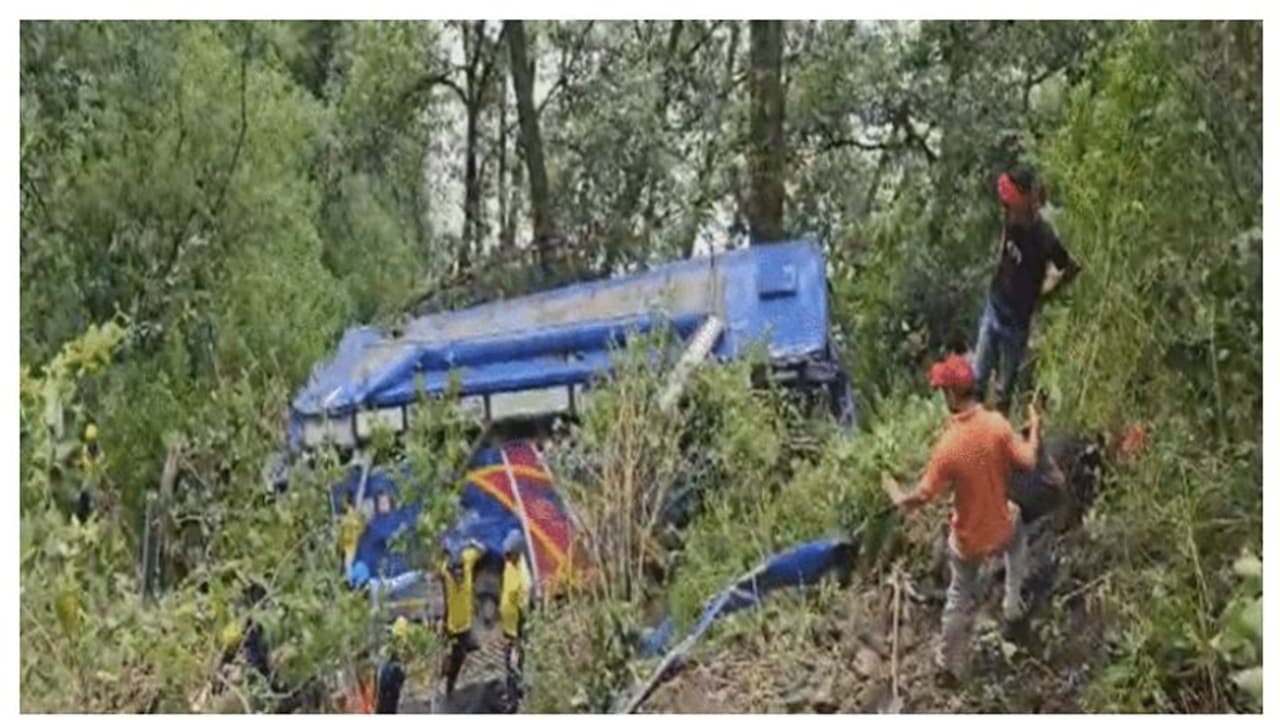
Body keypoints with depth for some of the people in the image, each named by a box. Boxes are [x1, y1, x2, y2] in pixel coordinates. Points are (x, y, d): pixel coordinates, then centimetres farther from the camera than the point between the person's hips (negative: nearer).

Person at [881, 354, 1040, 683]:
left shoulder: (948, 446, -28)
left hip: (968, 539, -2)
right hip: (1001, 528, 2)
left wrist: (896, 496, -1)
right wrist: (1034, 429, 6)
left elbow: (921, 498, -22)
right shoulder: (998, 424, -22)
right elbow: (1028, 461, -12)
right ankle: (1014, 603, 43)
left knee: (961, 597, 21)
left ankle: (952, 661, 39)